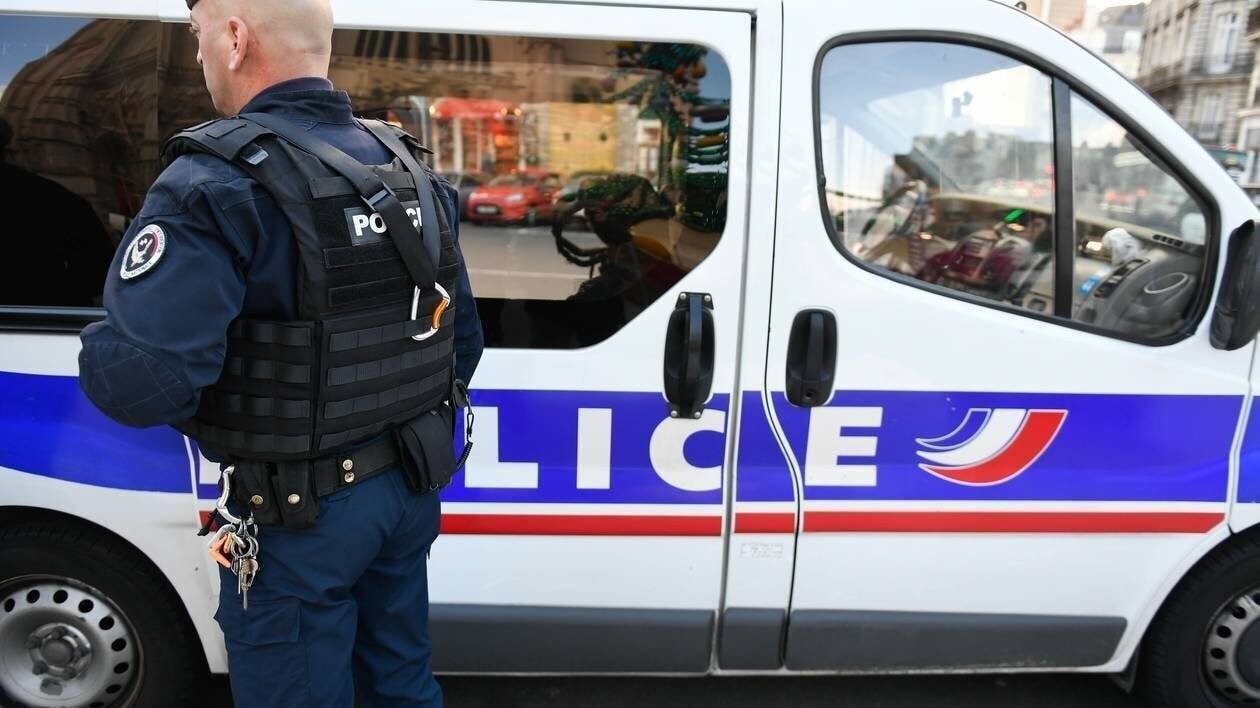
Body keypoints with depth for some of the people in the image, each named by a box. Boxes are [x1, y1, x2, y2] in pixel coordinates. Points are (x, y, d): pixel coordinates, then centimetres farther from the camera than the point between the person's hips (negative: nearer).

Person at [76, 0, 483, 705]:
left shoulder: (217, 184, -21)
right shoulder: (412, 171, 2)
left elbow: (138, 382, -30)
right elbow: (464, 336, 7)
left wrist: (105, 351, -6)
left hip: (299, 517, -6)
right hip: (408, 487, 7)